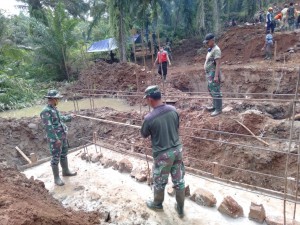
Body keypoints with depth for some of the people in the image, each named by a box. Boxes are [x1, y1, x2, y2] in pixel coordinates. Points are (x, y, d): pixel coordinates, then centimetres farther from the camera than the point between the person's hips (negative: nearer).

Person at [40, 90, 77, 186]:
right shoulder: (46, 111, -23)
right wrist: (56, 139, -24)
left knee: (64, 155, 21)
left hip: (63, 136, 9)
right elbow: (48, 127, -25)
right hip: (55, 139, -9)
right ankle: (57, 178, 17)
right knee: (56, 158, 3)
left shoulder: (54, 109, 5)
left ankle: (66, 171, 38)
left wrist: (69, 117, 35)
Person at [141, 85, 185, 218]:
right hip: (177, 149, 5)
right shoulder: (173, 110, -7)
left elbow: (144, 135, -2)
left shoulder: (149, 118, -22)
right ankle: (180, 209, 36)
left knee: (159, 181, 20)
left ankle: (157, 204, 45)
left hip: (163, 154, -5)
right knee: (179, 181, 19)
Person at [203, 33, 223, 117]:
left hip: (213, 74, -10)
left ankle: (218, 109, 2)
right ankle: (215, 106, 31)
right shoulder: (210, 49, 15)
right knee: (212, 91, 18)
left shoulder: (216, 49, -15)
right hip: (209, 74, 10)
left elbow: (218, 64, -22)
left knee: (216, 92, -5)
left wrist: (216, 76, -27)